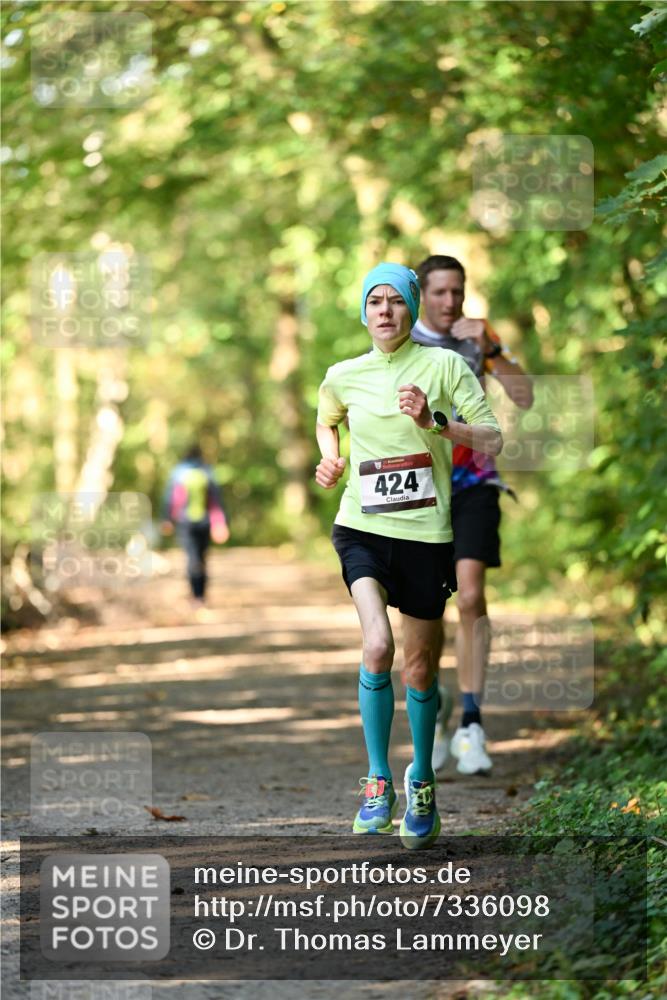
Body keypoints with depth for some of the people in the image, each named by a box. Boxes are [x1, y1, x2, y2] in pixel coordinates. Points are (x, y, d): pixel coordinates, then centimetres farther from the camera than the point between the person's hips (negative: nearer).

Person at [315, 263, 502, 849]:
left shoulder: (444, 365, -1)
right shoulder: (343, 376, 7)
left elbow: (492, 441, -4)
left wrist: (433, 421, -17)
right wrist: (330, 460, 10)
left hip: (425, 533, -1)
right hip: (362, 528, 1)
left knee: (420, 671, 7)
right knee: (377, 647, -22)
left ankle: (421, 781, 32)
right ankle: (378, 780, -6)